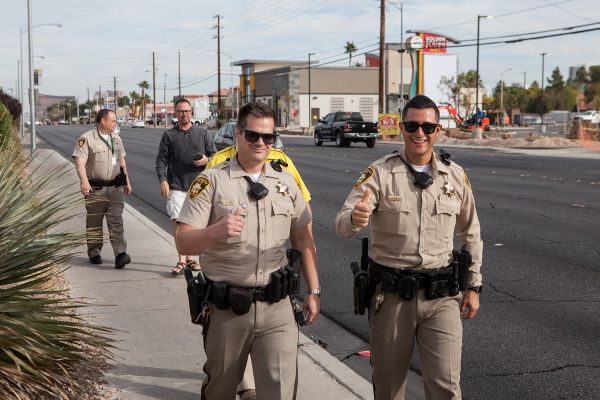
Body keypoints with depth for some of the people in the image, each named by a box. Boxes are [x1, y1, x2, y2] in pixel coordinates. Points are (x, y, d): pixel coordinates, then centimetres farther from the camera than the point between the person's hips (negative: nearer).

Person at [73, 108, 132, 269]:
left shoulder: (116, 138, 15)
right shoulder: (87, 139, -7)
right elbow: (80, 162, -16)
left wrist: (127, 181, 25)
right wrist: (84, 181, -31)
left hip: (115, 188, 4)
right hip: (95, 189, -4)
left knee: (116, 222, -6)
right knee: (94, 223, 7)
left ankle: (120, 255, -14)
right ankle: (94, 253, 21)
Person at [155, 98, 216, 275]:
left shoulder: (203, 133, 10)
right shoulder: (169, 135, 7)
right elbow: (161, 160, 3)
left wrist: (206, 160, -9)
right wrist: (163, 181, -9)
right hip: (176, 186, -2)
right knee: (178, 221, -12)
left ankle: (189, 257, 18)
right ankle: (183, 260, -8)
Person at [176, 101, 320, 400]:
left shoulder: (286, 182, 7)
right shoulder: (211, 181, -6)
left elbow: (303, 239, 14)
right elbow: (183, 242, -11)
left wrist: (313, 291, 11)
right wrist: (215, 231, -31)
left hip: (276, 306, 2)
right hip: (226, 307, -2)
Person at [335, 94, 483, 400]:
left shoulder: (456, 176, 3)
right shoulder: (379, 174, -6)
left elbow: (470, 233, 15)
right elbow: (342, 226, -16)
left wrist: (473, 286, 13)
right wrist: (354, 219, -40)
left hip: (441, 296, 1)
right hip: (391, 294, -1)